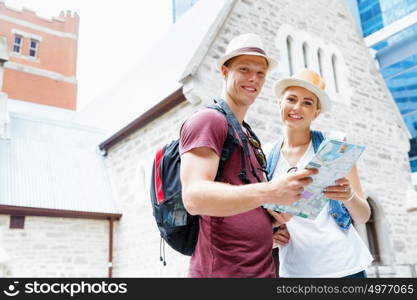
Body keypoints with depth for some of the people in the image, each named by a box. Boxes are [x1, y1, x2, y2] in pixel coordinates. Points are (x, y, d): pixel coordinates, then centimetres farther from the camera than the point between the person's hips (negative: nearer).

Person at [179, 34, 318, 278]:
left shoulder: (250, 138, 19)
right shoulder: (208, 120, -9)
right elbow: (194, 197, -24)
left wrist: (272, 227, 4)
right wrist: (269, 192, -35)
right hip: (222, 270, -9)